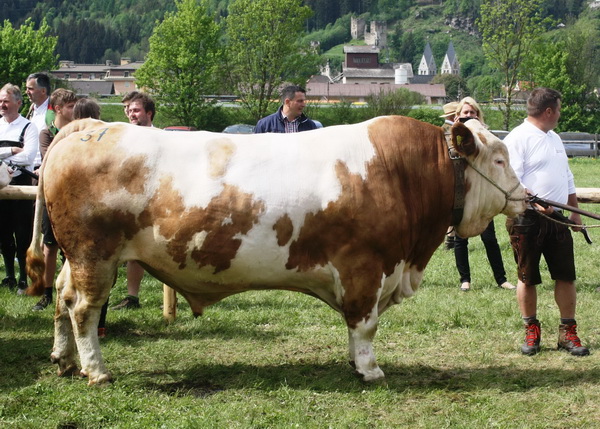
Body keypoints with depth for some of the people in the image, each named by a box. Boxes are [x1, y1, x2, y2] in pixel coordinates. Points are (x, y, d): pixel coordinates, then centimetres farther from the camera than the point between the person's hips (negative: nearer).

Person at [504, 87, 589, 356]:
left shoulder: (555, 139, 19)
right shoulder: (518, 139, -8)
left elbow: (567, 179, 26)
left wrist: (574, 211, 20)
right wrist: (535, 202, -28)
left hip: (557, 220, 7)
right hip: (527, 220, -7)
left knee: (566, 275, 3)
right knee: (527, 278, 4)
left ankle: (568, 333, 10)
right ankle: (531, 332, 17)